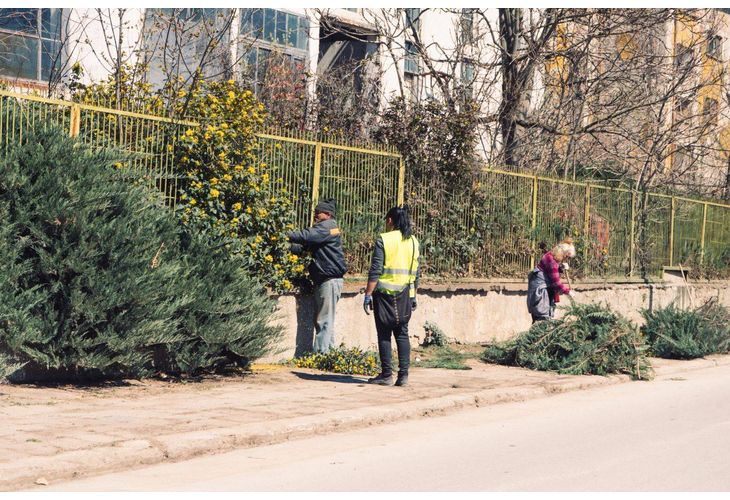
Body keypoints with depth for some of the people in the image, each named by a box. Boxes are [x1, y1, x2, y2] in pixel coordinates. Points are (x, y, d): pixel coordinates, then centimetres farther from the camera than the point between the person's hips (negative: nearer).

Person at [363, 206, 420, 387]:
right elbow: (415, 272, 12)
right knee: (402, 334, 8)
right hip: (405, 295, 5)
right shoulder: (413, 241, 9)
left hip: (384, 292, -4)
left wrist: (368, 294, -8)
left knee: (384, 334, 2)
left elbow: (375, 271, -11)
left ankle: (386, 374, 3)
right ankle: (403, 374, 3)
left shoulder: (383, 240, -7)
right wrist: (414, 296, 18)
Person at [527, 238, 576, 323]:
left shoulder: (553, 257, 4)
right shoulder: (551, 260, -25)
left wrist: (562, 267, -1)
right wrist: (568, 291, -14)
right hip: (539, 288, -10)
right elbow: (556, 282, -24)